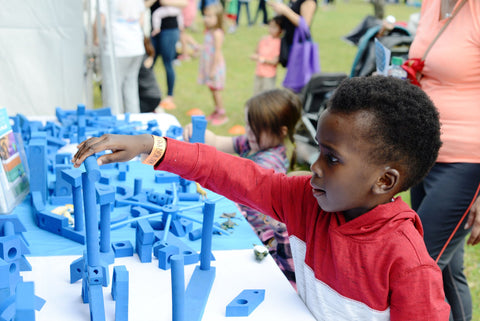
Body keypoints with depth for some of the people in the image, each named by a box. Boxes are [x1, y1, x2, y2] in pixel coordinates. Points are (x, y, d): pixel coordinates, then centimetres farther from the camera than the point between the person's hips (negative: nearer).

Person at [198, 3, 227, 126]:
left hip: (216, 65, -9)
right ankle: (216, 111, 28)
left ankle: (222, 115, 7)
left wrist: (213, 69, -20)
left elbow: (217, 52, -21)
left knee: (216, 90, -2)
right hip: (208, 64, 9)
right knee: (212, 89, 16)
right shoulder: (208, 31, 8)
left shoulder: (217, 33, -19)